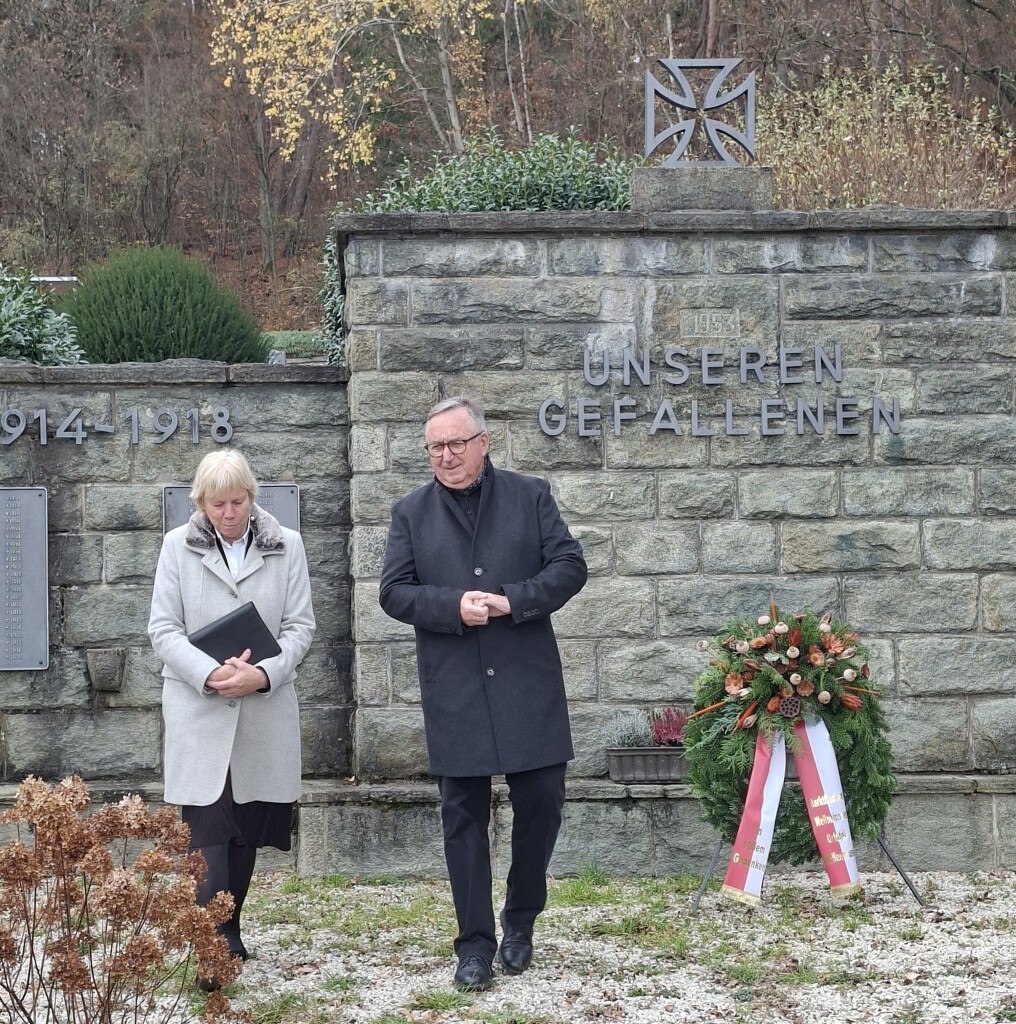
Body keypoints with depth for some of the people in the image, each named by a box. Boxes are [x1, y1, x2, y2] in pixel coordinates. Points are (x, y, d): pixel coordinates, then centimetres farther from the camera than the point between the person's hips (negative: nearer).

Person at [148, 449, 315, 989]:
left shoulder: (286, 546, 5)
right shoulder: (178, 546, 3)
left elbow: (300, 626, 3)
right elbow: (163, 628, 1)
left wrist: (263, 673, -14)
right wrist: (209, 673, -16)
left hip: (265, 709, 2)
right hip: (198, 711, -2)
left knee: (247, 830, 9)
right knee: (208, 828, -10)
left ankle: (229, 931, 23)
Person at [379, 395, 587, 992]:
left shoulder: (531, 497, 6)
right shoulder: (412, 513, 8)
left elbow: (570, 566, 0)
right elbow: (394, 591, 2)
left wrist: (513, 600, -15)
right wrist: (453, 606, -15)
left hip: (528, 687, 0)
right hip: (453, 692, 0)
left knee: (541, 802, 1)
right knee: (464, 815, 3)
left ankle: (521, 920, 23)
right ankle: (476, 945, 10)